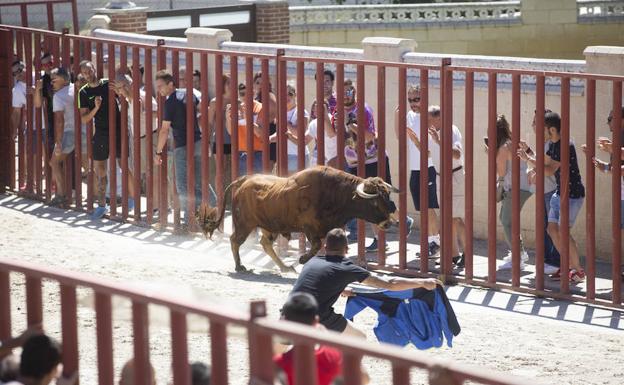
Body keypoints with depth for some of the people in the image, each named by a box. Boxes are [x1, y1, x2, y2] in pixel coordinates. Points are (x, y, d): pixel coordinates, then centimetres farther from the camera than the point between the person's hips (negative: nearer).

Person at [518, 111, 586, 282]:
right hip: (560, 193, 10)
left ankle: (578, 271, -5)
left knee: (563, 231, -14)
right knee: (552, 229, 7)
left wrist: (528, 159, -18)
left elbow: (550, 170, -22)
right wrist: (528, 153, 11)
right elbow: (544, 164, 19)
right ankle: (568, 266, 16)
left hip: (573, 194, -10)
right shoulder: (553, 145, 10)